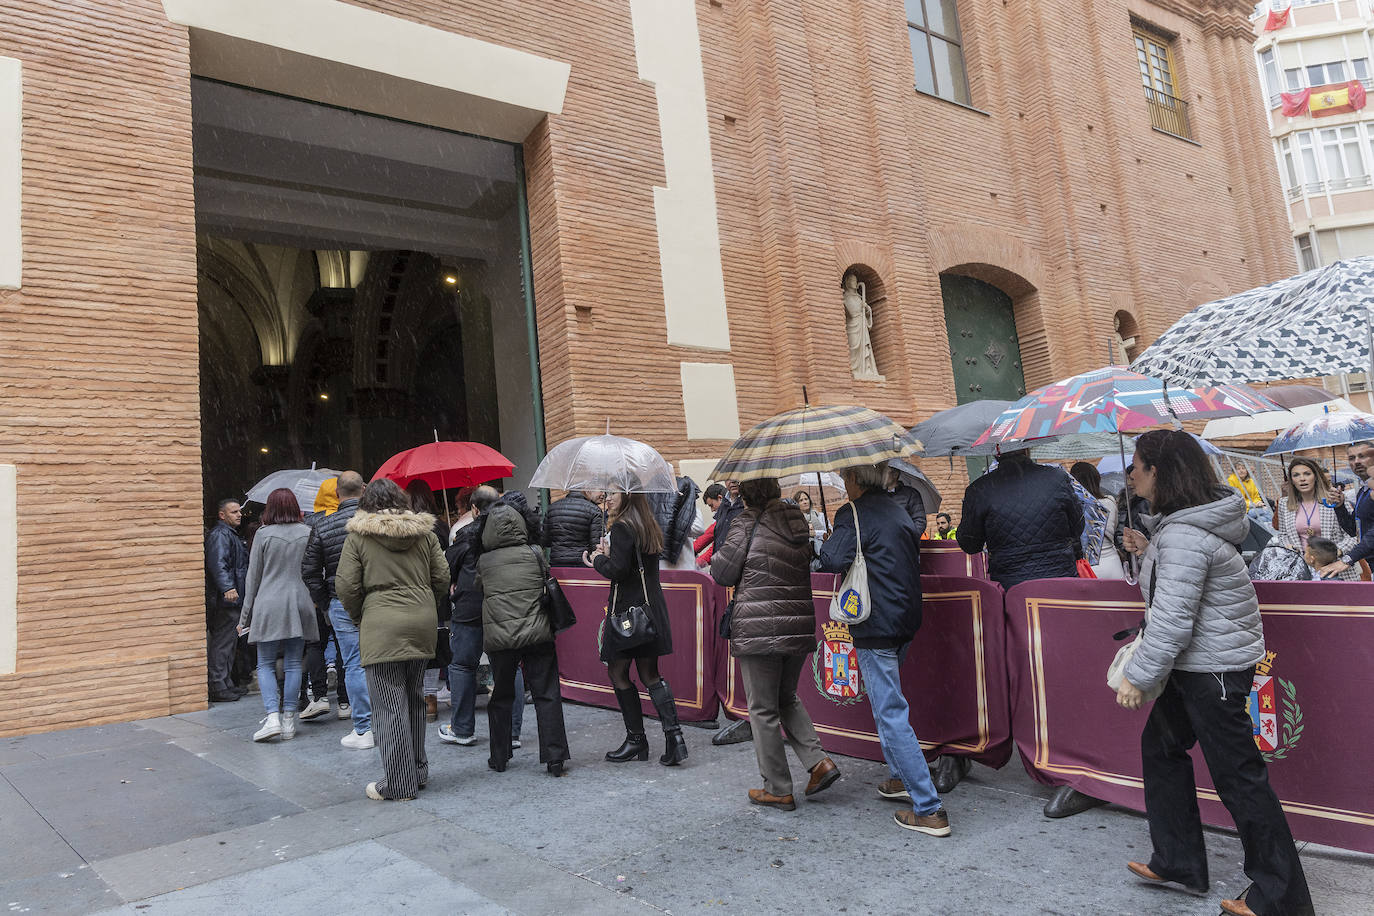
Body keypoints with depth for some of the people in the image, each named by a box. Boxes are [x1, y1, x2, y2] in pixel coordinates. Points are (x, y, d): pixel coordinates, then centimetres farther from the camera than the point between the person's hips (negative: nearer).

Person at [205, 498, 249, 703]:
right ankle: (218, 688, -3)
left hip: (233, 600, 11)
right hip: (224, 601, -11)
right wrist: (228, 588, -40)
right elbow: (218, 565, -28)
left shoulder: (231, 534, 21)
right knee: (222, 642, -7)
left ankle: (225, 684, 25)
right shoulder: (219, 535, -13)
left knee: (228, 642, 16)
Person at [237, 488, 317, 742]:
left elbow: (253, 577, 2)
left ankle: (273, 717, -7)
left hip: (269, 605, -2)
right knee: (293, 664, 7)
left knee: (266, 665, 6)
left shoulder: (264, 534, -2)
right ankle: (289, 721, 9)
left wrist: (246, 616, 8)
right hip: (299, 604, 2)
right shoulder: (307, 532, 3)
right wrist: (314, 601, 16)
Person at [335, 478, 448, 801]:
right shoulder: (424, 531, 8)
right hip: (423, 622, 5)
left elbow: (346, 586, -4)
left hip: (381, 627, -4)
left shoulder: (358, 535, -1)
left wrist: (358, 618, 12)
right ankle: (418, 772, 26)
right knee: (414, 699, 16)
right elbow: (442, 578, 8)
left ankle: (398, 783, 7)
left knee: (390, 705, 1)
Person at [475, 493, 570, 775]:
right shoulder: (535, 553, 1)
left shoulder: (483, 561, 1)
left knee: (501, 697, 15)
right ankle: (554, 757, 3)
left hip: (498, 638, 1)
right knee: (547, 695, 4)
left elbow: (478, 590, 14)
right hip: (537, 635, -1)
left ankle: (499, 758, 22)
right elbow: (548, 588, 10)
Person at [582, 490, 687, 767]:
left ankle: (636, 738, 11)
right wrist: (607, 557, 9)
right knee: (650, 674, 12)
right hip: (652, 607, 8)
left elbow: (618, 570, -21)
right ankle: (673, 734, 3)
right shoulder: (648, 527, 13)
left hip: (628, 609, -8)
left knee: (618, 672, 5)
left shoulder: (621, 528, -13)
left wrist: (598, 560, -2)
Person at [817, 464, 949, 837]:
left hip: (876, 626, -9)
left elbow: (834, 561, -24)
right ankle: (902, 778, 35)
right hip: (905, 619, 9)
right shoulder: (898, 511, 13)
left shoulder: (855, 513, -13)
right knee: (888, 703, 24)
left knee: (890, 715, -5)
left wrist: (827, 543, -3)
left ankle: (929, 810, -4)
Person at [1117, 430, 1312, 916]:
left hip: (1215, 666, -11)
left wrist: (1139, 676, -19)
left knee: (1236, 775, 1)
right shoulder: (1180, 520, 5)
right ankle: (1177, 863, 30)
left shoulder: (1183, 536, -25)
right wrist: (1148, 549, 3)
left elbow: (1172, 620, -27)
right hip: (1196, 662, 11)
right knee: (1161, 745, 18)